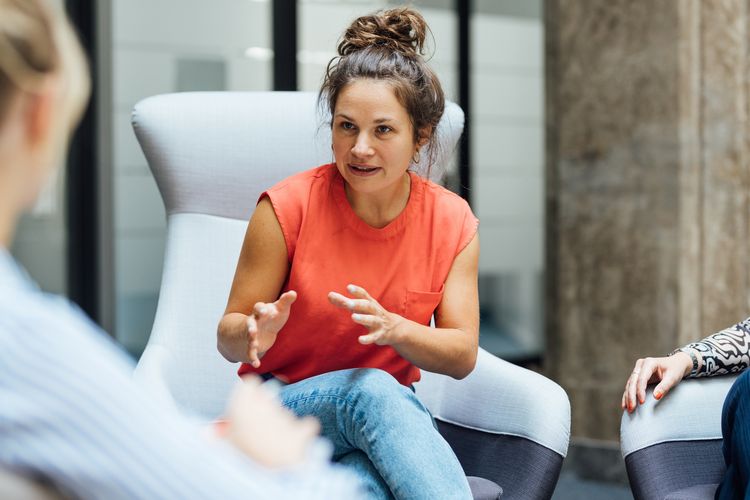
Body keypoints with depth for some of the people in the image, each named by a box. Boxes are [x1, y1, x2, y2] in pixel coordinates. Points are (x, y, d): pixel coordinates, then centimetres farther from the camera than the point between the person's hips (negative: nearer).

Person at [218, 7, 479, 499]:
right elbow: (229, 338, -5)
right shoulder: (288, 208, -9)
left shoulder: (452, 222, -1)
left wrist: (394, 329, -25)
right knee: (374, 390, -37)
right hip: (284, 411, -1)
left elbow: (463, 356, -4)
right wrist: (254, 335, -30)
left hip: (392, 414, 1)